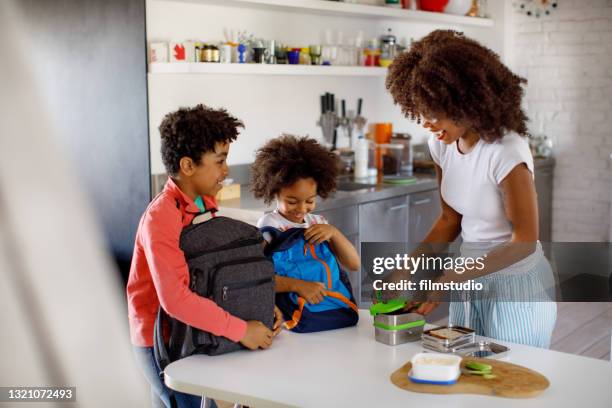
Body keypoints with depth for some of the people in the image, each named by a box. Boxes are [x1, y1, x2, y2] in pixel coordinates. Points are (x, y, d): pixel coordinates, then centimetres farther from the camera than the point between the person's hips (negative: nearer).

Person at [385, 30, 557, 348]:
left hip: (516, 285, -6)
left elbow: (524, 241, -20)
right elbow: (450, 220, 5)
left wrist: (449, 279, -24)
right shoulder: (441, 143, -5)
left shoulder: (506, 151, -25)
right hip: (470, 278, 6)